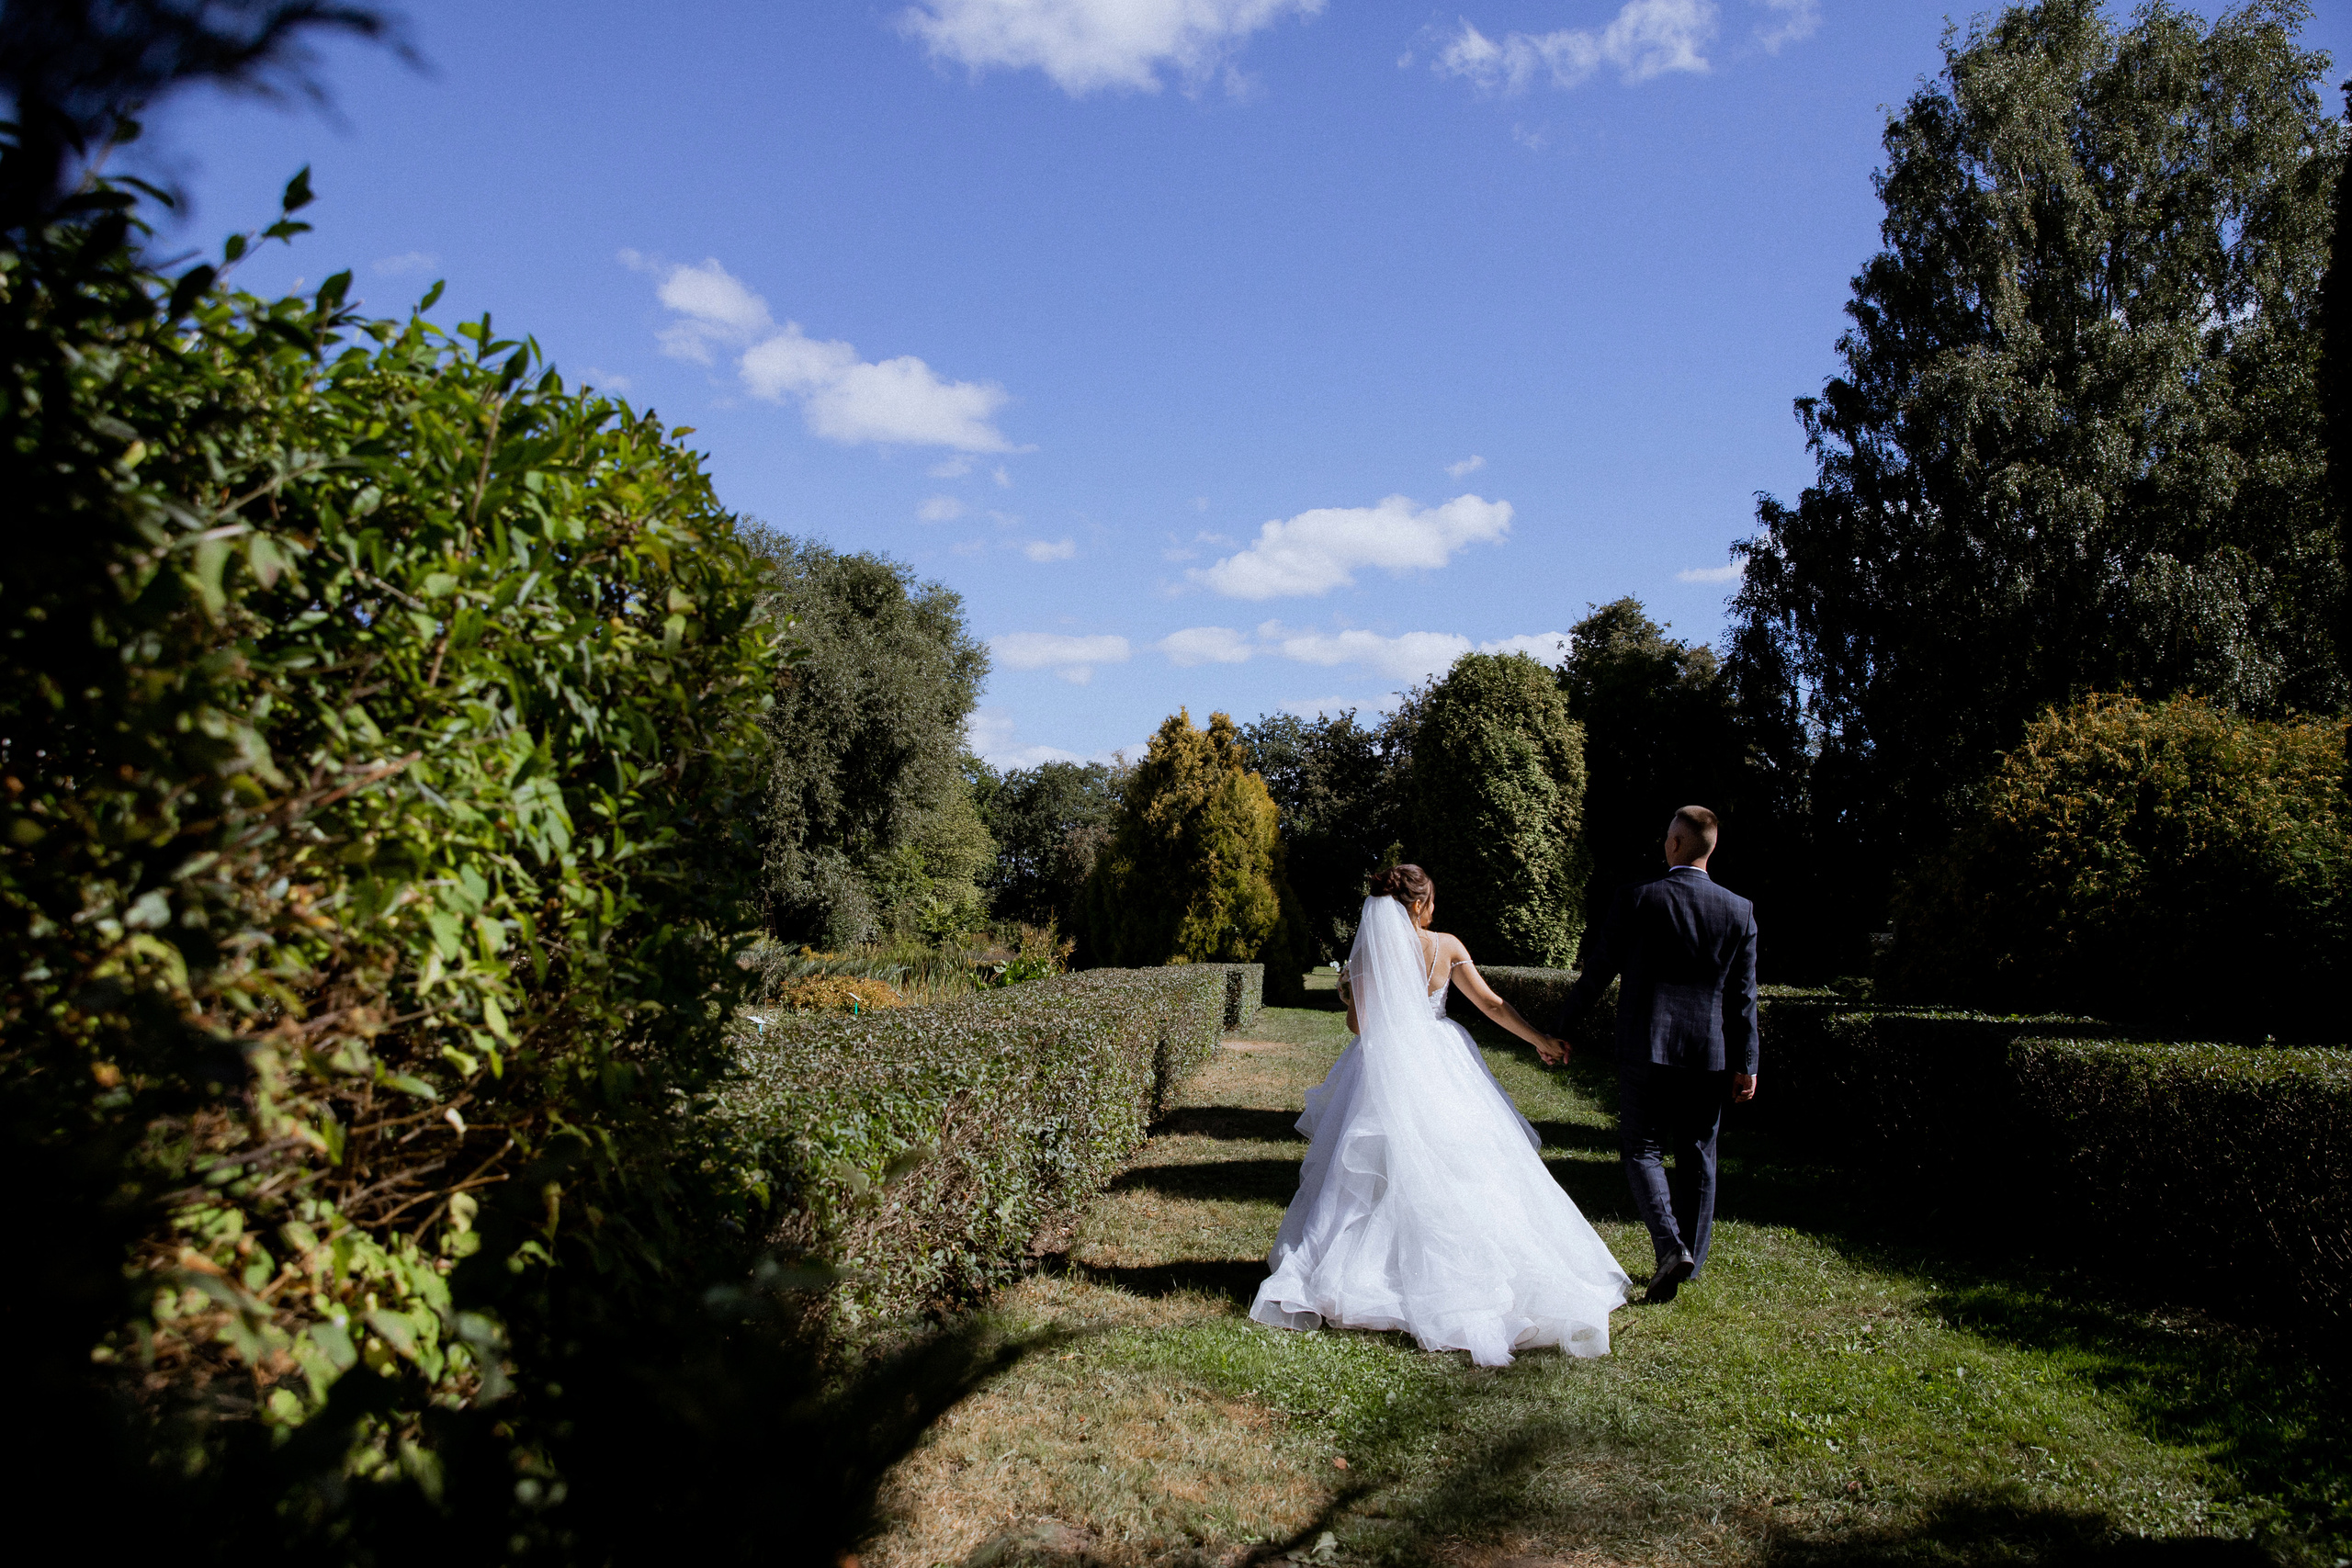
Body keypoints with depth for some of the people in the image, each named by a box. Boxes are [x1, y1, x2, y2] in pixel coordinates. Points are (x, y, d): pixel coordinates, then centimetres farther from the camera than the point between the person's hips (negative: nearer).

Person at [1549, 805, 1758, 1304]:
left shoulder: (1637, 900, -7)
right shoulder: (1740, 910, 1)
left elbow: (1596, 975, -4)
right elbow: (1743, 995, 2)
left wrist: (1559, 1031, 5)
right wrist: (1746, 1063, 7)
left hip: (1645, 1048, -3)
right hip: (1709, 1056, 3)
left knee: (1642, 1150, 6)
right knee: (1697, 1158, 14)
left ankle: (1670, 1244, -13)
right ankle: (1691, 1260, 22)